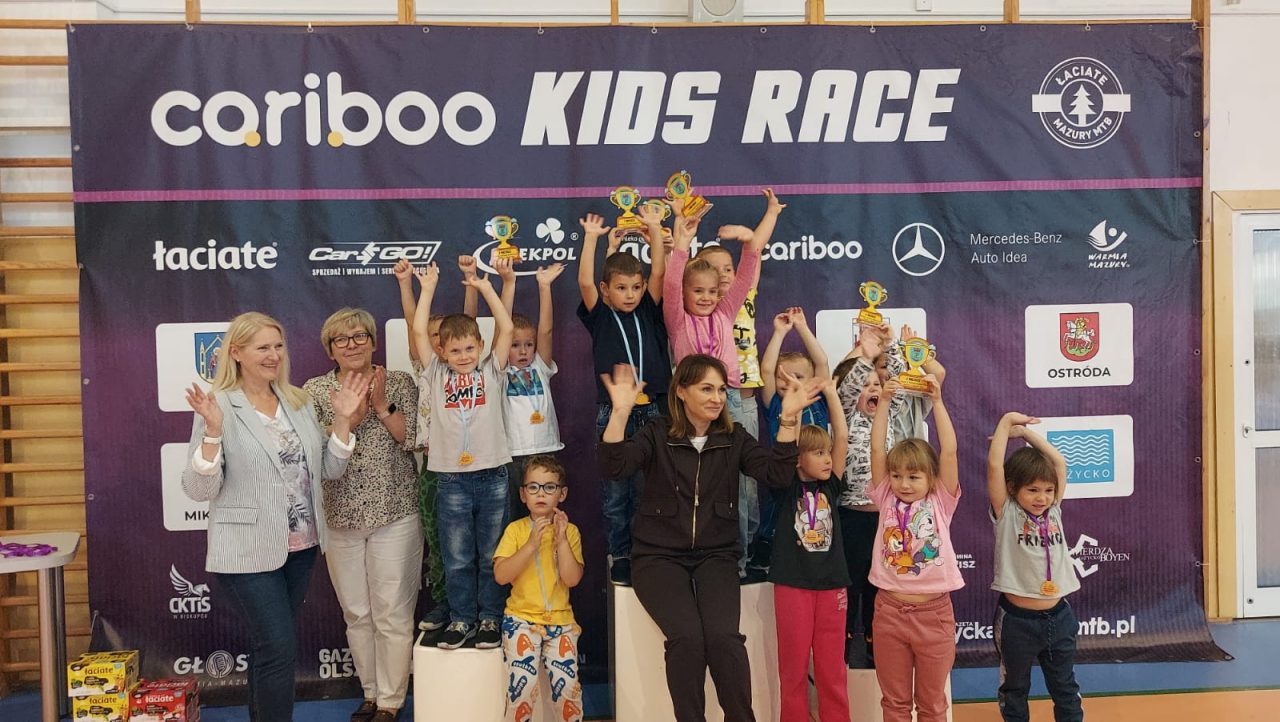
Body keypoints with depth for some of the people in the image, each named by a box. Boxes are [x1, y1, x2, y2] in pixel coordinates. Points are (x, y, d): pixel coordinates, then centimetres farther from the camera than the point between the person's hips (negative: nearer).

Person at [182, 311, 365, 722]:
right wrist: (213, 432, -28)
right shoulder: (219, 407, -11)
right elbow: (199, 490, -14)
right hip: (249, 552, -6)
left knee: (269, 646, 18)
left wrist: (342, 419, -5)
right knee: (280, 649, -8)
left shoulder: (298, 401, 6)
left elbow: (329, 470, 7)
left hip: (301, 546, 6)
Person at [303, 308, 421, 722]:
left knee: (392, 614, 2)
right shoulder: (315, 390, 4)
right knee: (356, 614, 13)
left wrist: (382, 407, -16)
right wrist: (349, 416, -19)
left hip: (395, 516, -2)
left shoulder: (399, 383, 1)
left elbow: (416, 440, -8)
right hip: (340, 518, 2)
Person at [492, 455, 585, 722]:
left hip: (560, 619, 1)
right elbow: (501, 575, -11)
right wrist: (532, 544, -18)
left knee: (567, 684, -15)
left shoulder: (570, 531, 4)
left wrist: (561, 540, -13)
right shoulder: (515, 529, 1)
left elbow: (572, 579, -6)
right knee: (523, 682, -20)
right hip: (522, 617, -1)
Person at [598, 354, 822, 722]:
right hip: (659, 557, -1)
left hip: (715, 556, 2)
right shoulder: (656, 435, 1)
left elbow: (777, 474, -6)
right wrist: (621, 412, -27)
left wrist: (789, 418, -16)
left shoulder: (733, 438, 8)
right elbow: (612, 467, -15)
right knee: (687, 635, -27)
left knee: (723, 637, -25)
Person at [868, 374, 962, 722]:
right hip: (890, 610, 1)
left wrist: (937, 401, -10)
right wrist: (884, 400, -9)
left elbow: (949, 451, -9)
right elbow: (877, 449, -5)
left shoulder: (940, 502, 0)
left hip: (934, 612, -1)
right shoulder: (887, 500, 3)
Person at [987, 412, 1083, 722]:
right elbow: (995, 465, -19)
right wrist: (1007, 422, -12)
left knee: (1066, 688, 18)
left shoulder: (1053, 511, 3)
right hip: (1017, 619, -4)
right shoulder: (1006, 514, -10)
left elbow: (1059, 462, 2)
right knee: (1014, 689, 13)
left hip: (1058, 616, 4)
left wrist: (1025, 432, 1)